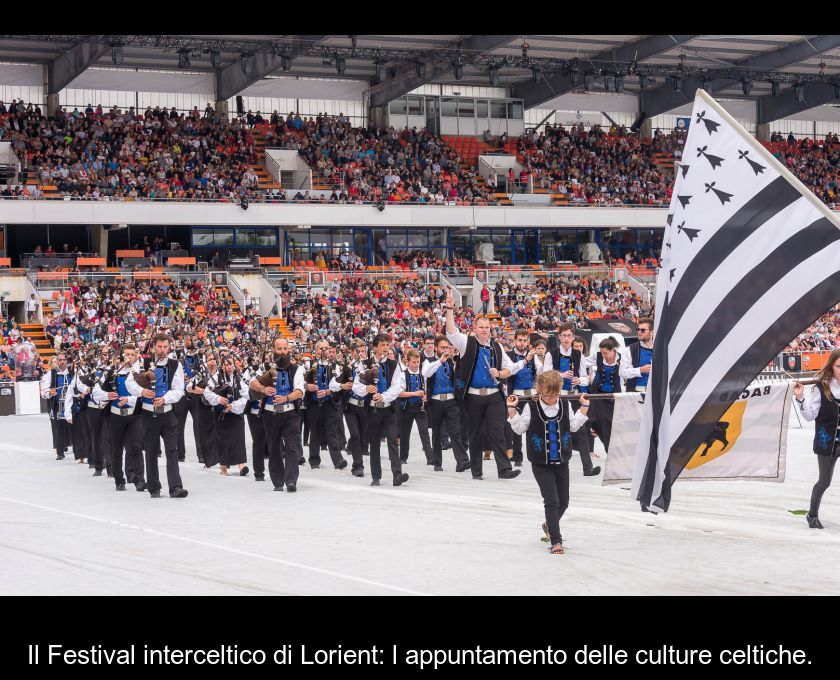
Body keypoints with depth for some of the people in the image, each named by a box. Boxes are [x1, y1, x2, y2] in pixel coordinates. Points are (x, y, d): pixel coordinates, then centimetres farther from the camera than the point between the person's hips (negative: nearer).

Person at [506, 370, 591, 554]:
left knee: (563, 501, 10)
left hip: (561, 461, 4)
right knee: (552, 501, -11)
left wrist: (584, 407, 9)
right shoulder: (531, 407, -7)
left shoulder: (564, 406, 3)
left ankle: (550, 526, 39)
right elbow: (519, 428, -2)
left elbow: (574, 426, 11)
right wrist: (512, 410, -13)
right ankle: (556, 541, -6)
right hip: (541, 463, -4)